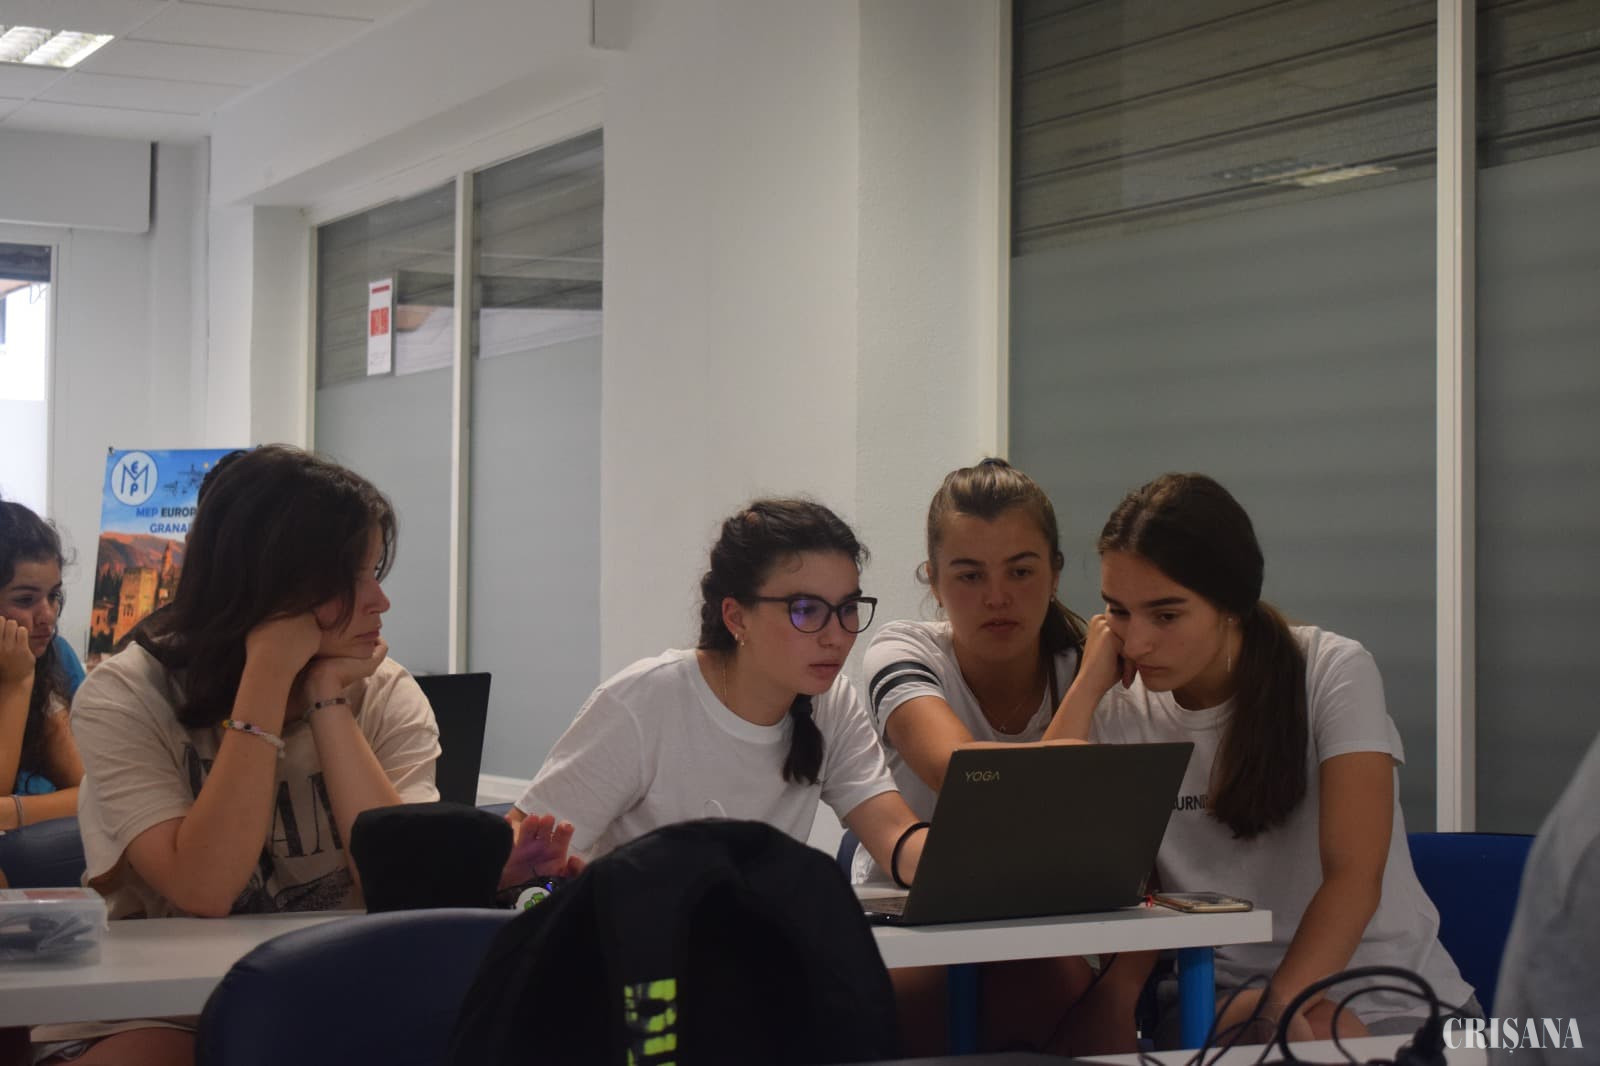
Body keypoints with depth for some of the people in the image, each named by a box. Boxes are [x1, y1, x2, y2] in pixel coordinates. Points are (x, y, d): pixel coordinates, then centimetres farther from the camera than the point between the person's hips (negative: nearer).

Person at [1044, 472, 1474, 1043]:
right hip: (1223, 996, 2)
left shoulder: (1332, 672, -7)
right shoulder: (1120, 710, 0)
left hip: (1390, 1002, -1)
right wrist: (1091, 680, -10)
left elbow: (1353, 876, -16)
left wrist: (1279, 1006, -30)